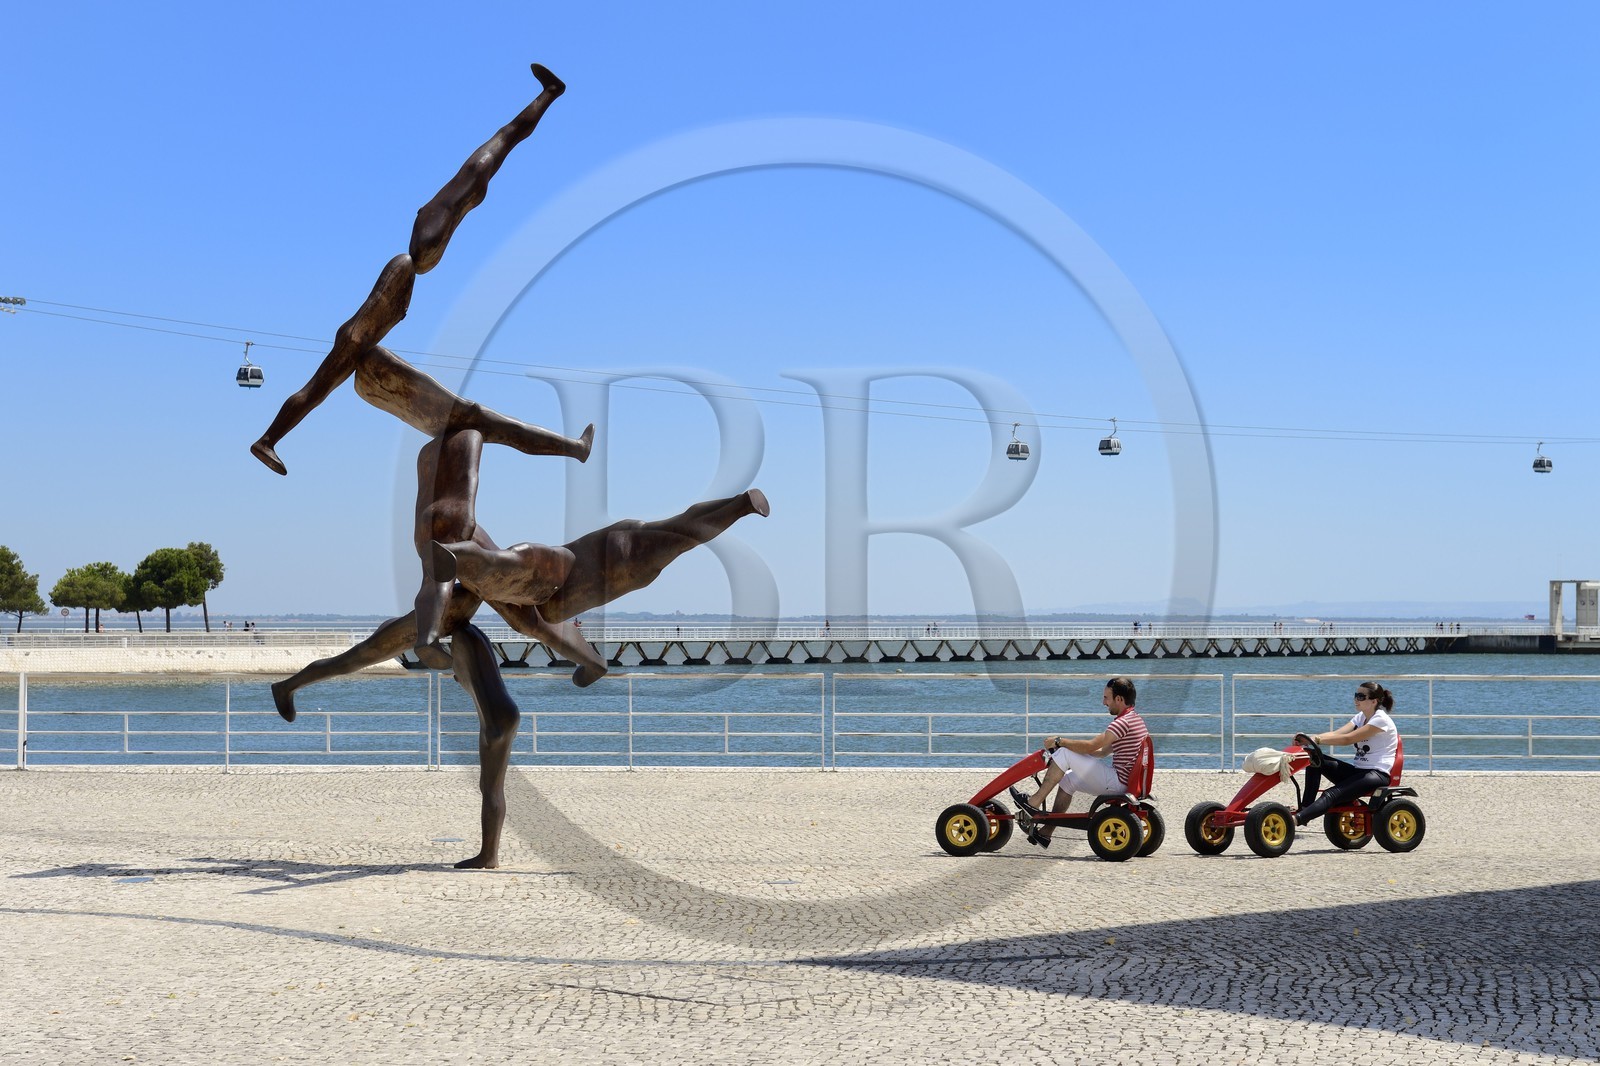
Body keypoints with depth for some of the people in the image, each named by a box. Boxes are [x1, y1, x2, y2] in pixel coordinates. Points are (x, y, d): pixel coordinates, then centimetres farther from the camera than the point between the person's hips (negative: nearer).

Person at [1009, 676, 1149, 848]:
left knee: (1064, 753, -11)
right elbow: (1103, 751, 20)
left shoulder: (1123, 722, -17)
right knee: (1068, 779, 22)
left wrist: (1059, 741, -11)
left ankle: (1034, 802, -5)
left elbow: (1091, 746, -22)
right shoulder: (1135, 719, 17)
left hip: (1117, 781, -11)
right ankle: (1046, 833, 21)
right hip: (1126, 781, 11)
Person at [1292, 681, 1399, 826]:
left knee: (1332, 795, -30)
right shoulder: (1361, 717, 15)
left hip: (1377, 774, -8)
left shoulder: (1381, 719, -11)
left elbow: (1348, 739, -21)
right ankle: (1305, 807, -15)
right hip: (1357, 769, 8)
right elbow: (1336, 733, 0)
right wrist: (1309, 738, -17)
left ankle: (1296, 819, -49)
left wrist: (1317, 739, -26)